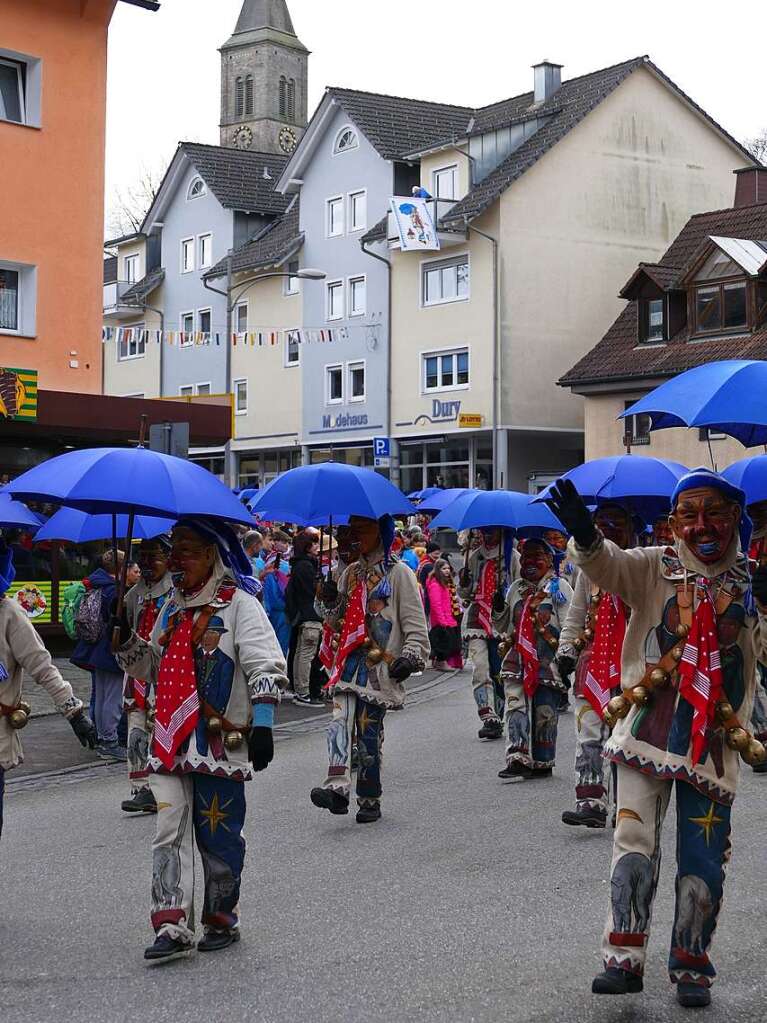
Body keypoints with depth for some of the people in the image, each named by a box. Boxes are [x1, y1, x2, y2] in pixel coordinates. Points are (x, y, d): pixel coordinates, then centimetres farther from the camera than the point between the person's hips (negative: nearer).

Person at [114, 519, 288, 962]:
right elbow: (152, 665, 25)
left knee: (217, 835, 5)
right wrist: (126, 639, 7)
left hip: (220, 741, -6)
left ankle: (223, 919, 21)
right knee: (171, 833, -1)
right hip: (171, 740, 6)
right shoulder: (174, 604, 17)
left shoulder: (239, 604, -6)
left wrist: (262, 725, -20)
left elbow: (266, 668, -12)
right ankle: (173, 926, 0)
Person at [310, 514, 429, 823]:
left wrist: (411, 656, -16)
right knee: (340, 721, -16)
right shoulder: (351, 573, 18)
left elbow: (415, 621, -4)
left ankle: (370, 800, 8)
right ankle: (337, 786, -27)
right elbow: (338, 622, 21)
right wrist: (330, 603, 0)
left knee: (369, 731, -3)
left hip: (380, 666, -4)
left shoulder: (398, 573, 2)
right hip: (349, 662, 4)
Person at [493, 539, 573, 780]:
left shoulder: (559, 587, 1)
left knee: (545, 713, 2)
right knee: (516, 707, -8)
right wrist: (498, 609, 3)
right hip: (518, 660, 4)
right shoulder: (515, 588, 18)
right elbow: (503, 627, 23)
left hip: (548, 661, -4)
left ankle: (542, 763, 12)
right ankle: (517, 759, -12)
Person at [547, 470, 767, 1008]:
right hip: (649, 728, -1)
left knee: (704, 857, 4)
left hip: (714, 739, 1)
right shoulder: (654, 568, 3)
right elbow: (608, 564, -16)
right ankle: (625, 958, 4)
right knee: (635, 842, -4)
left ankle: (692, 967, 19)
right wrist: (585, 536, -37)